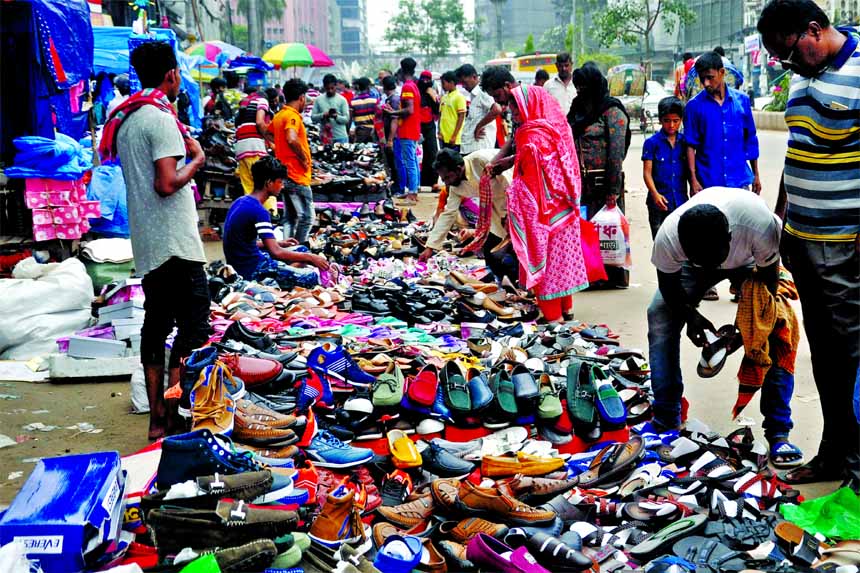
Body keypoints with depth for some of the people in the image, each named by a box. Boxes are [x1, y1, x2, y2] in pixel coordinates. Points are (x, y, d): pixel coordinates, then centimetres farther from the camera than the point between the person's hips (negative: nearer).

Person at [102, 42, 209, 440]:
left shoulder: (125, 116, 14)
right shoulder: (161, 118, -14)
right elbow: (167, 183, -22)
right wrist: (196, 160, -6)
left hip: (146, 243, 9)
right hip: (175, 242, -9)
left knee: (156, 324, 13)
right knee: (193, 327, -5)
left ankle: (157, 419, 18)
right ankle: (179, 419, -6)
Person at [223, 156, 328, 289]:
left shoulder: (241, 202, 8)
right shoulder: (258, 211, -21)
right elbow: (276, 252, -23)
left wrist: (278, 243, 16)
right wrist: (310, 257, -12)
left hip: (240, 264, 10)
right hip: (252, 270, -10)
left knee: (301, 250, 19)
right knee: (312, 278, -16)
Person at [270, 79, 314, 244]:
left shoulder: (278, 116, 13)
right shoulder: (293, 116, -15)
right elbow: (292, 139, -31)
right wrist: (304, 159, -19)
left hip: (285, 174, 10)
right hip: (297, 175, -10)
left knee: (290, 217, 14)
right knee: (306, 217, -6)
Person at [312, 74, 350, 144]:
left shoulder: (342, 100, 1)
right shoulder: (318, 100, 6)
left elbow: (346, 119, -4)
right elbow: (313, 117, 3)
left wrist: (336, 117, -23)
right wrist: (322, 115, -16)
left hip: (340, 137, -1)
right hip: (325, 137, 1)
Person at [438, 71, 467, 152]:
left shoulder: (459, 97, -8)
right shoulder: (444, 97, 12)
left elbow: (461, 117, -11)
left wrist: (454, 136, -15)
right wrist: (439, 132, 5)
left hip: (454, 138, -7)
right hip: (443, 137, 7)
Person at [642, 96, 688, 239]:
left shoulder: (684, 141, 7)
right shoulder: (652, 142, -2)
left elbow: (689, 170, 13)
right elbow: (647, 172, -5)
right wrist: (655, 194, -18)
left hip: (681, 202, 3)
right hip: (659, 204, -3)